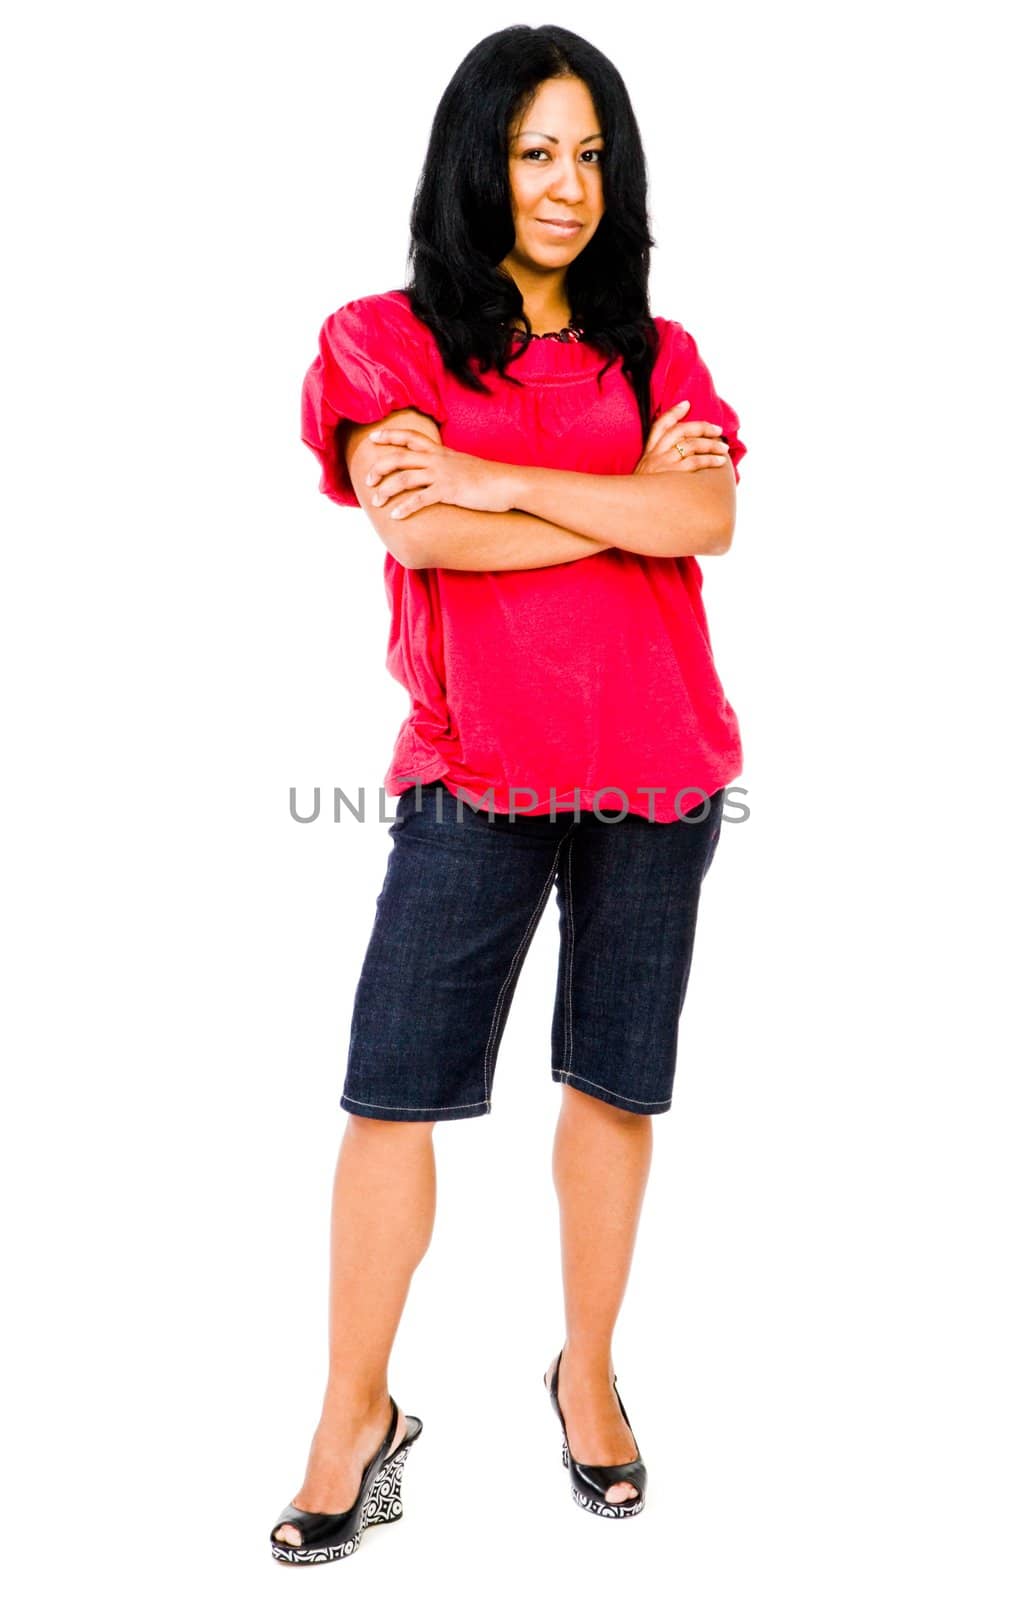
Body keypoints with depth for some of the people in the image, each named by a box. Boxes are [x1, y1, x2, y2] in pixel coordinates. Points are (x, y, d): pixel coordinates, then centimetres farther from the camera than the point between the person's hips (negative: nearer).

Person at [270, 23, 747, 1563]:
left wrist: (508, 480, -11)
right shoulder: (388, 337, 6)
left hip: (655, 765, 3)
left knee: (616, 1081, 9)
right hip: (477, 765, -2)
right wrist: (625, 498, -5)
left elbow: (710, 521, -5)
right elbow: (418, 530, -10)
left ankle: (588, 1375, 28)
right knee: (391, 1089, -3)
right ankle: (357, 1414, 14)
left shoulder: (657, 351, 14)